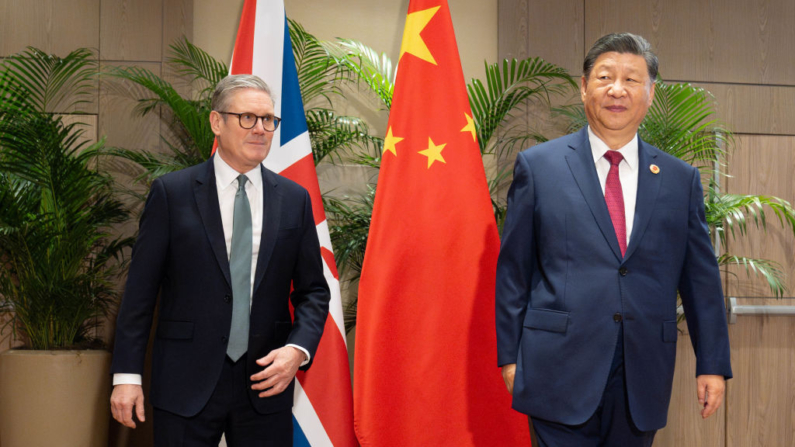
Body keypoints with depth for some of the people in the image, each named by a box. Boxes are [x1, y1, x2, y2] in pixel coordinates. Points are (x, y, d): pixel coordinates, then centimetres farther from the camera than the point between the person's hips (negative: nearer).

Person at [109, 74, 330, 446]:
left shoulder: (294, 199, 7)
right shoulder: (172, 192, 0)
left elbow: (313, 291, 10)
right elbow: (140, 289, -1)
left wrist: (298, 349, -8)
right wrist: (127, 374, -5)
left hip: (266, 382, 2)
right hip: (186, 385, -2)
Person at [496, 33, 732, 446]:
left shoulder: (681, 179, 9)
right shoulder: (538, 165, 2)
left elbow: (701, 277, 11)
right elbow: (512, 270, 4)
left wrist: (713, 364, 8)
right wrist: (510, 355, 1)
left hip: (643, 382, 3)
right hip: (561, 373, -2)